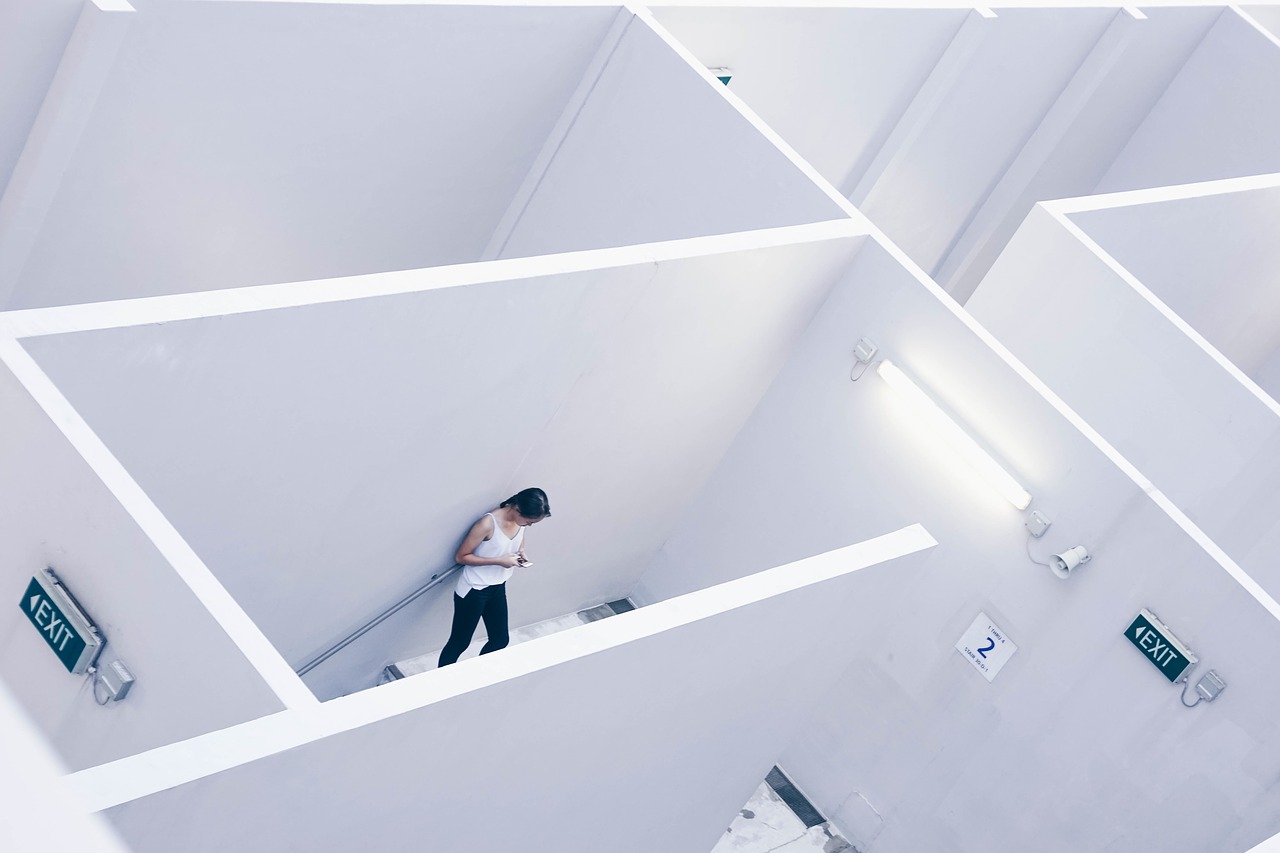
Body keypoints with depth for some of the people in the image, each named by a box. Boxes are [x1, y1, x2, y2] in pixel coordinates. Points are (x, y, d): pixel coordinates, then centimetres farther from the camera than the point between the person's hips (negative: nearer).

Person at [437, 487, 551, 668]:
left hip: (498, 588, 7)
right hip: (474, 590, -7)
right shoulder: (488, 523, -29)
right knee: (459, 643, 6)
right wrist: (499, 561, -26)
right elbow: (461, 556, -21)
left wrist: (521, 553, -8)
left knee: (501, 639, 17)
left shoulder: (520, 521, -7)